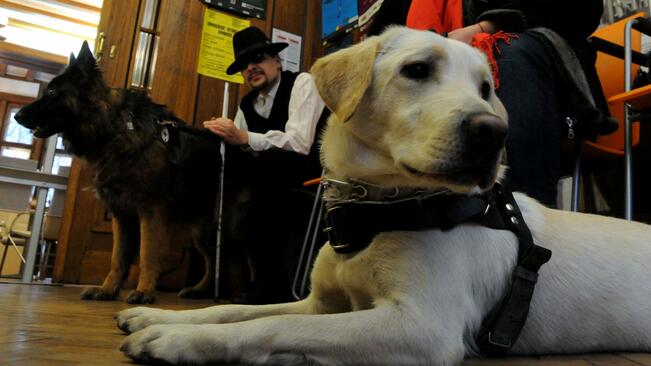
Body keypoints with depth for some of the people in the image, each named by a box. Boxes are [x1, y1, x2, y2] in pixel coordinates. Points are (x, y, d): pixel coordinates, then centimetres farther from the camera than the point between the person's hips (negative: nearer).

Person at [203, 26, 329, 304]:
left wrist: (244, 138, -27)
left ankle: (271, 281, -20)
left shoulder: (303, 83, -8)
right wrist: (221, 136, -15)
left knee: (267, 161, -31)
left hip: (316, 178, -6)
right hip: (280, 189, 7)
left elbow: (299, 143, -23)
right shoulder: (246, 105, 12)